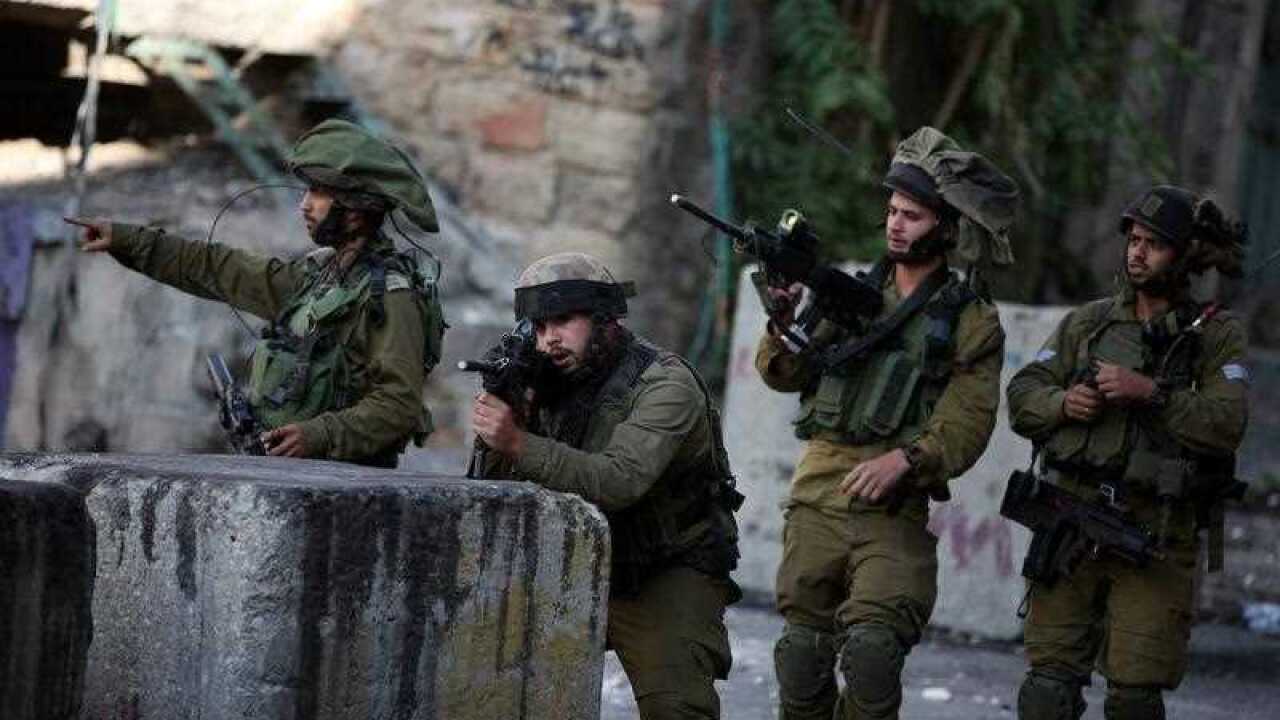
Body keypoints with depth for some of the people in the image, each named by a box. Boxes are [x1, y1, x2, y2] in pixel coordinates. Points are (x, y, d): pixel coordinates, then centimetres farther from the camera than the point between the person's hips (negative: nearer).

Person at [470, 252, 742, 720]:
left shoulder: (665, 384, -19)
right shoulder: (549, 386, 1)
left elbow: (619, 482, -34)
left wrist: (519, 444, -42)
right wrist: (500, 410, -21)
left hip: (668, 575, -6)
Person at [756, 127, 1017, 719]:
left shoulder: (972, 321, 4)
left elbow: (966, 423, -4)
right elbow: (787, 375, 7)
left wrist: (907, 458, -20)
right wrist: (783, 328, -14)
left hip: (894, 505, -3)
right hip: (817, 493, 3)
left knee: (873, 646, -18)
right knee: (803, 653, 4)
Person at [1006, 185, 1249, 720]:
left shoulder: (1217, 336, 4)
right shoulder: (1087, 322, 15)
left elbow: (1226, 425, -11)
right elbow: (1022, 396, 11)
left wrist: (1151, 393, -20)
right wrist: (1063, 403, -10)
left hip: (1156, 539, -2)